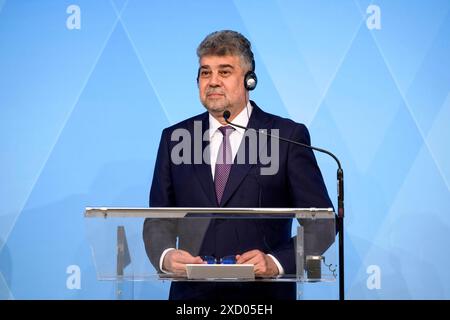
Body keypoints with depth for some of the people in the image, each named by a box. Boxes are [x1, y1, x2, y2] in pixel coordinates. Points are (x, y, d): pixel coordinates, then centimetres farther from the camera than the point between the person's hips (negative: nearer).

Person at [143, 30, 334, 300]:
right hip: (192, 292, 3)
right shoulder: (174, 139, 13)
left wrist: (277, 262, -13)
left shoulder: (288, 136, 4)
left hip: (263, 294, -3)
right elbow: (158, 218, 12)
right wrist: (166, 255, -9)